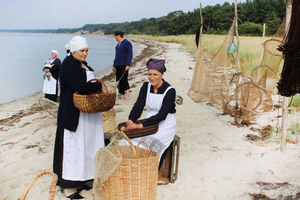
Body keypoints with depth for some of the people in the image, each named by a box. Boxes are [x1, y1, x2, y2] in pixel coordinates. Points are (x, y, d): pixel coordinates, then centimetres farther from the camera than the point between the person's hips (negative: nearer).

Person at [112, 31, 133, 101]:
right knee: (119, 81, 7)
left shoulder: (127, 43, -6)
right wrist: (114, 65, 23)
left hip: (124, 66, -8)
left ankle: (127, 96, -11)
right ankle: (122, 96, 13)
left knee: (124, 80, -13)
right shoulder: (118, 44, 19)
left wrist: (128, 64, -21)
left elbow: (129, 54, -13)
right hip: (118, 66, 8)